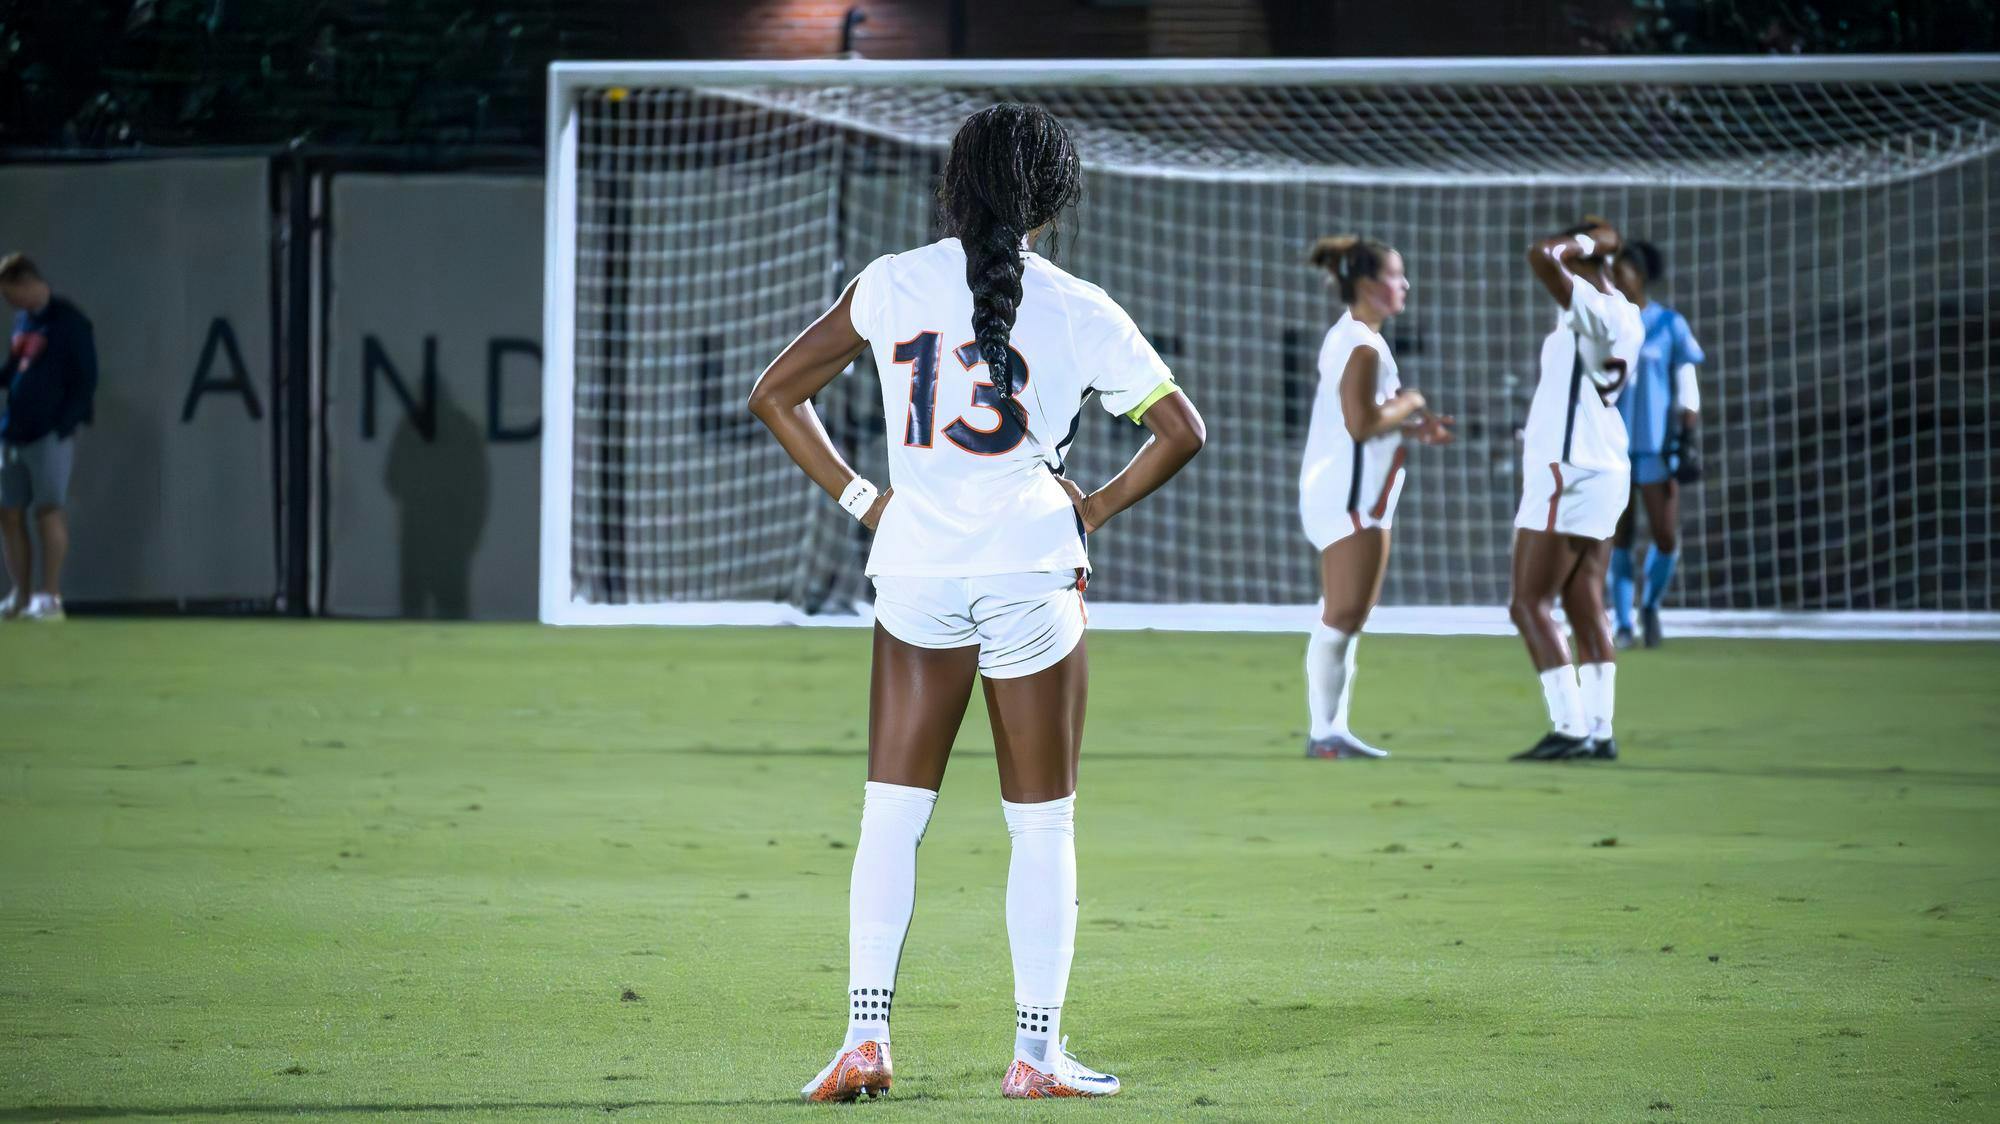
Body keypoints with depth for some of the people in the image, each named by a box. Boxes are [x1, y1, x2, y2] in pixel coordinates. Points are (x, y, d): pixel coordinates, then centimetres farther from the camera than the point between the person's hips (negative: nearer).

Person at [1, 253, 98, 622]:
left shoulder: (69, 321, -6)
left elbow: (85, 380, -8)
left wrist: (63, 426, -14)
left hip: (49, 435, -7)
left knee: (48, 509, -10)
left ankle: (50, 596, -9)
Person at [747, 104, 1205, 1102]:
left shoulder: (891, 284, 3)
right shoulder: (1077, 309, -1)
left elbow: (775, 396, 8)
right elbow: (1180, 430, 0)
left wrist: (860, 498, 10)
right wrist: (1093, 508, 9)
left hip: (915, 570, 2)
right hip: (1030, 571, -1)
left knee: (890, 815, 6)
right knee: (1042, 824, 7)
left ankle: (865, 1036, -3)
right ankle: (1036, 1051, 6)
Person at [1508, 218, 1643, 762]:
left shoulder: (1594, 310, -17)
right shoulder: (1622, 314, 11)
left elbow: (1539, 258, -28)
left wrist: (1584, 242, -14)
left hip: (1567, 473, -10)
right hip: (1602, 471, 10)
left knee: (1529, 604, -8)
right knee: (1585, 607, 10)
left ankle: (1569, 728, -14)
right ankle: (1598, 730, 9)